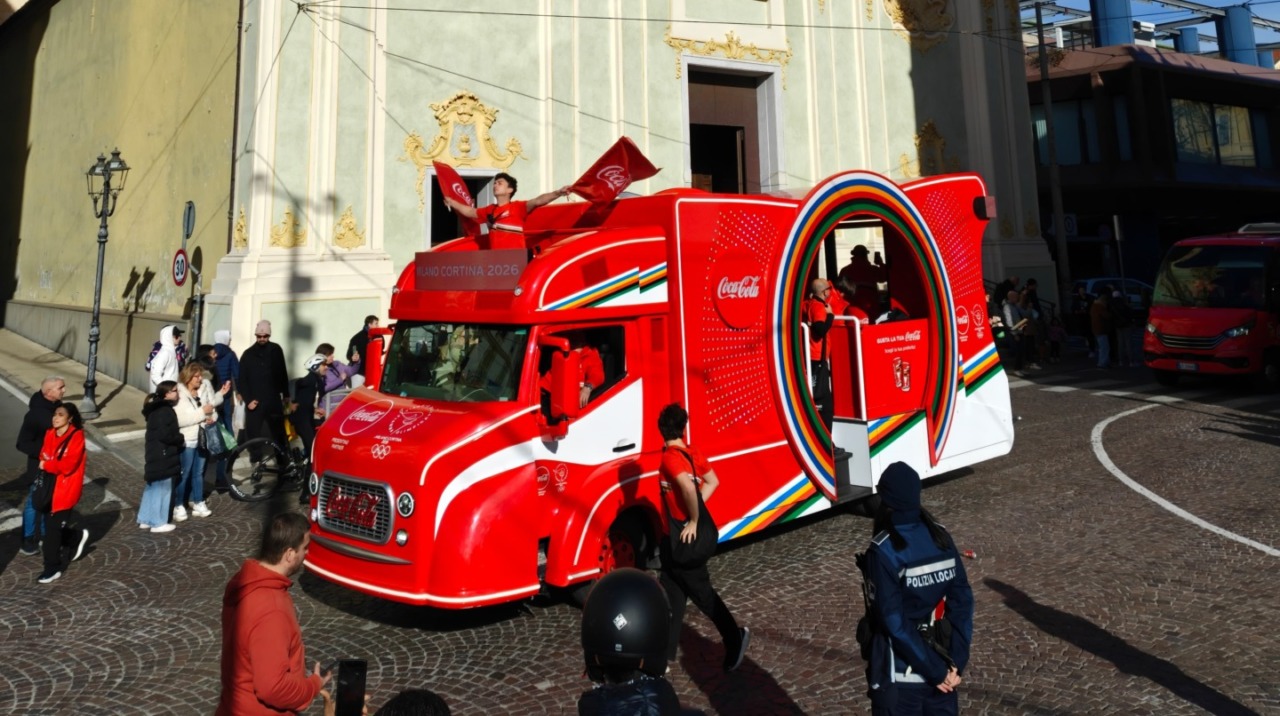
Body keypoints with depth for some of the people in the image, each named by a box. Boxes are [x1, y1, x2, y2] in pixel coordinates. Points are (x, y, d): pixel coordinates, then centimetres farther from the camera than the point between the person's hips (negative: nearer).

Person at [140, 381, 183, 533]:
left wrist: (177, 437, 8)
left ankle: (146, 519, 25)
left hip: (155, 454, 10)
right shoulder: (165, 411, -20)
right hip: (163, 456, -10)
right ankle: (158, 523, 6)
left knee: (153, 487, 17)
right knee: (162, 488, -1)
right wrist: (181, 438, -9)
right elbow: (166, 435, -25)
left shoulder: (156, 409, 12)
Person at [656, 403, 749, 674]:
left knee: (701, 592, 6)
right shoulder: (692, 452, 4)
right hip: (685, 536, 9)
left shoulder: (670, 457, -22)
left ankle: (734, 638, 20)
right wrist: (695, 513, 6)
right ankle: (666, 650, 23)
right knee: (673, 593, 14)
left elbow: (688, 487, -40)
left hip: (680, 537, -9)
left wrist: (693, 521, -26)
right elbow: (712, 482, 13)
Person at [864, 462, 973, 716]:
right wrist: (956, 662, -4)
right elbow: (962, 601, -3)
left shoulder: (884, 551, -20)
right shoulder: (941, 538, -3)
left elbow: (894, 622, -21)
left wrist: (936, 671, -12)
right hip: (941, 662, 5)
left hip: (899, 673, -5)